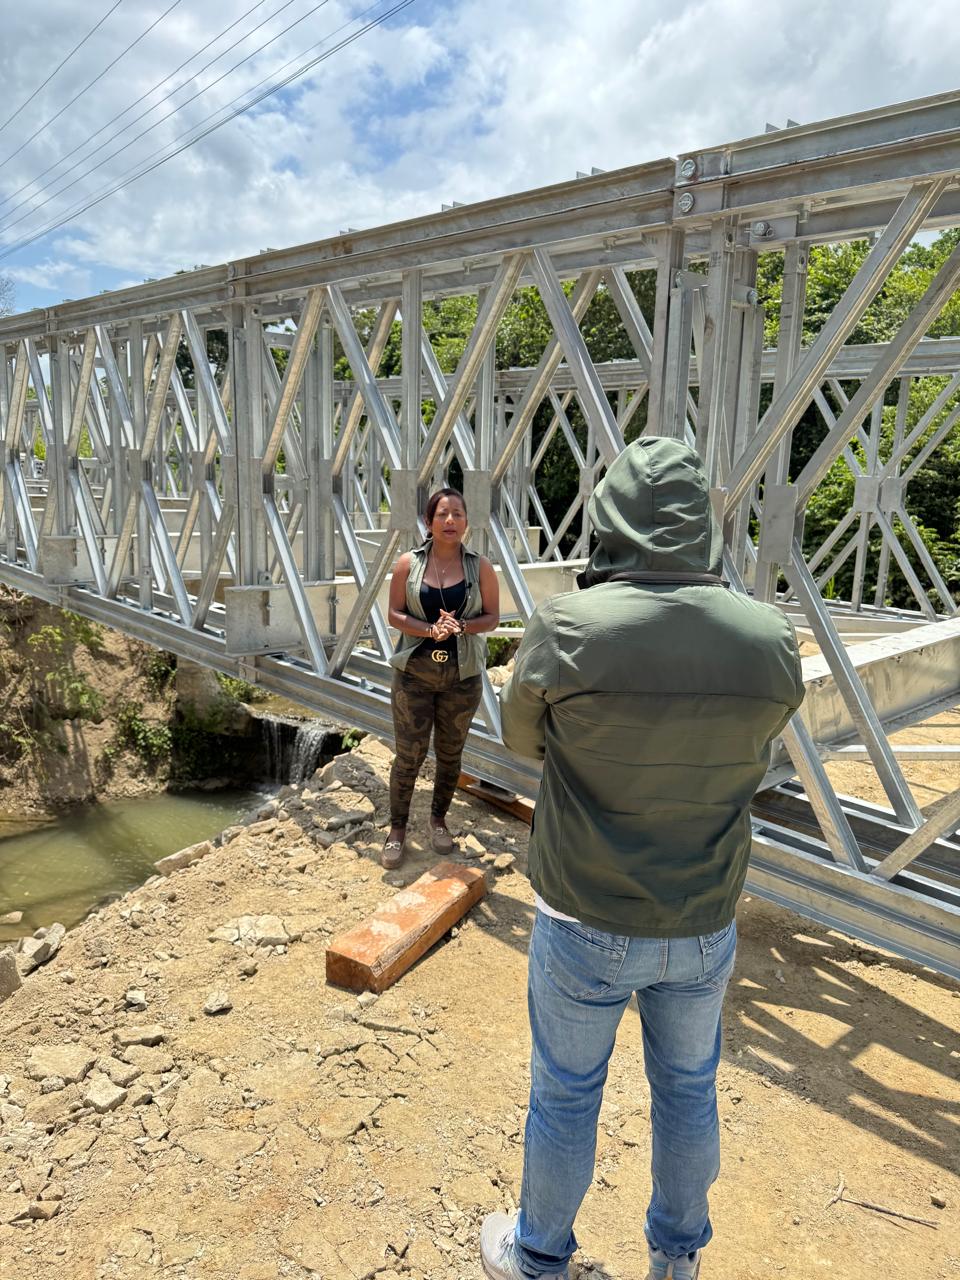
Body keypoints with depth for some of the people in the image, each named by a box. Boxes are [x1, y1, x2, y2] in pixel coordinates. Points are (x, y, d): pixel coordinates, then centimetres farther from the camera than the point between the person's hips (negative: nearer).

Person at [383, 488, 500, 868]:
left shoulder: (480, 566, -1)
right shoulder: (408, 563, -2)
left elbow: (492, 617, 1)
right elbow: (394, 614, -2)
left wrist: (460, 627, -19)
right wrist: (429, 630, -20)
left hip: (462, 676, 1)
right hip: (414, 671, -1)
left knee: (450, 753, 13)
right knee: (409, 754, 1)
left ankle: (438, 819, 34)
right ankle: (397, 830, 17)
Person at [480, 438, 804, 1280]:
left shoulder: (568, 628, -24)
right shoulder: (773, 639, -13)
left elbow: (522, 738, -5)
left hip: (587, 925, -3)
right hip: (705, 927, 3)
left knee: (565, 1095, 19)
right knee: (689, 1090, 25)